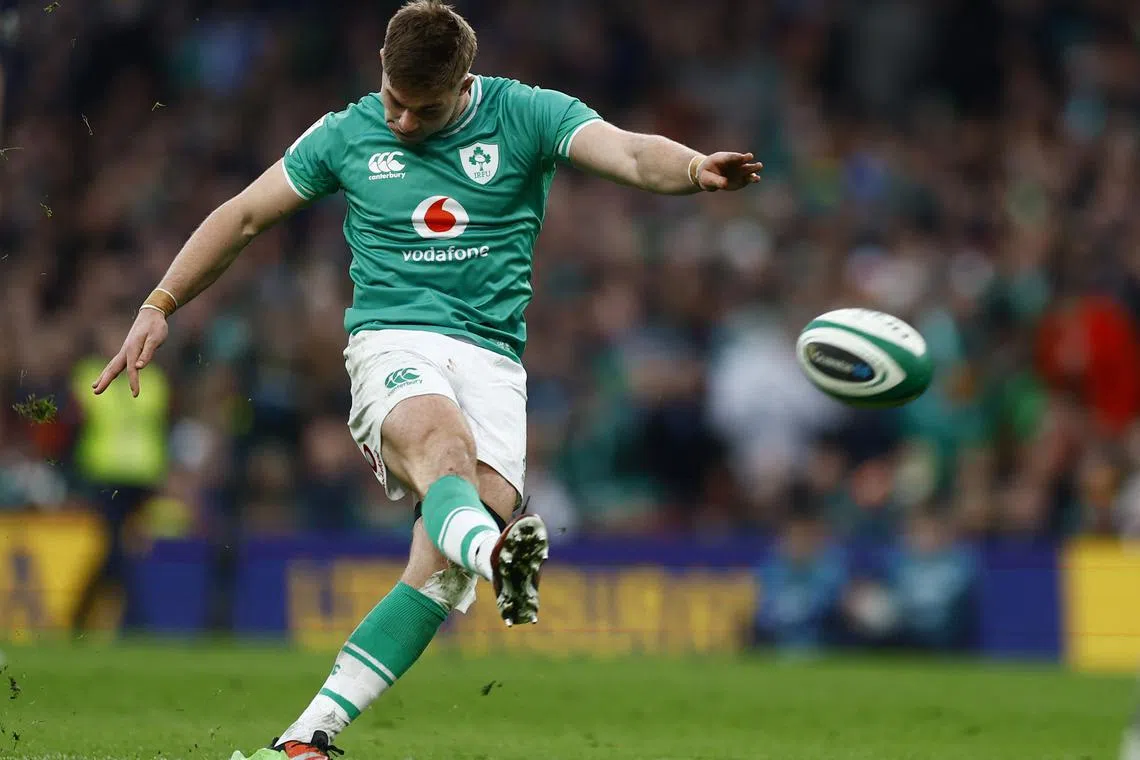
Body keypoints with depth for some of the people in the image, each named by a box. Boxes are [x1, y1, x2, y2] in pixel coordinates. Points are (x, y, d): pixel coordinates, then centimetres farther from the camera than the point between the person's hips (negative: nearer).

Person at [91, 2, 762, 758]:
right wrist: (159, 307, 14)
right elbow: (243, 216, 18)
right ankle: (494, 552, -71)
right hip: (393, 343, -1)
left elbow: (631, 154, -13)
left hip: (493, 356, 1)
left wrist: (694, 168, -35)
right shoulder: (346, 136, 9)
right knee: (445, 440, -38)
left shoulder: (526, 116, 3)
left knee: (444, 567, -18)